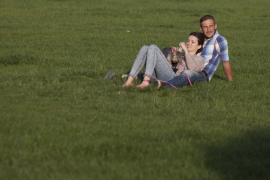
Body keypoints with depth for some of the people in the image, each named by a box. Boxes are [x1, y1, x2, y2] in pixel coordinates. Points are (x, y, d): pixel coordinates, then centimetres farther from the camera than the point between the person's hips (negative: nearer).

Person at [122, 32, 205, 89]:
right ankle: (130, 80, -25)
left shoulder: (199, 59, 20)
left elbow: (192, 68, -4)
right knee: (145, 48, -11)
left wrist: (186, 50, -1)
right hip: (157, 78, 7)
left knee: (153, 48, -19)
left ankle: (146, 81, -38)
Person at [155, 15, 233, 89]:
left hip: (202, 75, -9)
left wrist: (230, 82, -1)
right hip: (189, 69, 9)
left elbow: (226, 63, -3)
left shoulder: (220, 41, -5)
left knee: (188, 73, -43)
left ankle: (163, 85, -69)